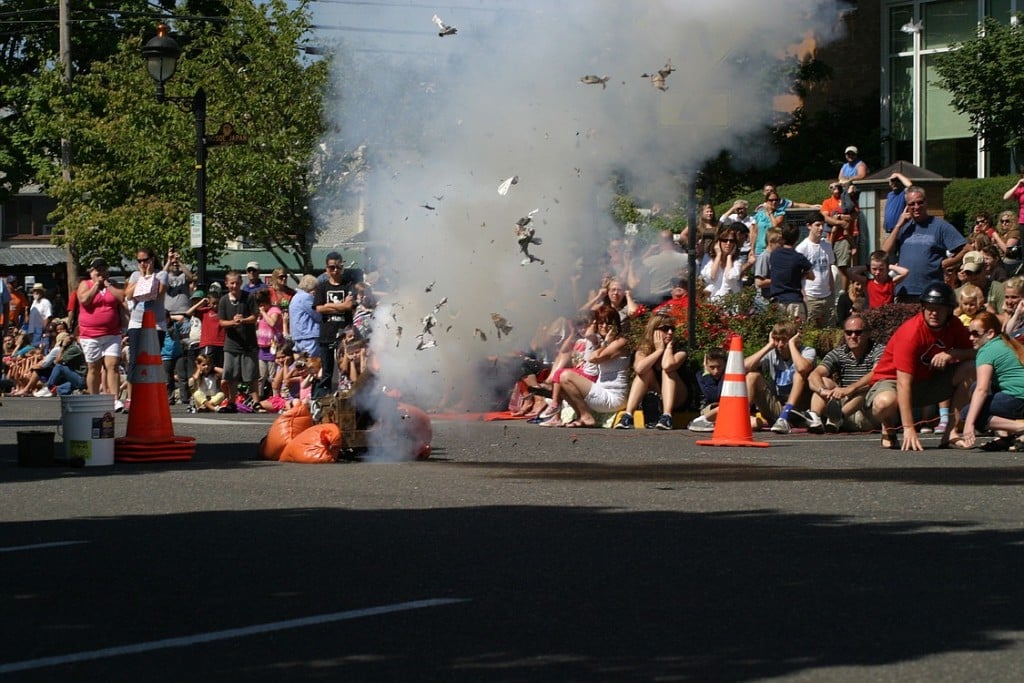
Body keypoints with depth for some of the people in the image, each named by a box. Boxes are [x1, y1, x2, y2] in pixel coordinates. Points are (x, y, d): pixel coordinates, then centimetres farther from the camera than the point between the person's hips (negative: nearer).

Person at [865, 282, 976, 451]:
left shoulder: (954, 325, -8)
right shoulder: (910, 333, -28)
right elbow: (904, 383, -32)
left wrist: (952, 354, -28)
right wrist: (909, 428, -38)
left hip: (930, 381, 6)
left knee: (970, 369, -14)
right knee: (885, 402, -41)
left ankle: (951, 433, -11)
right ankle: (889, 428, -2)